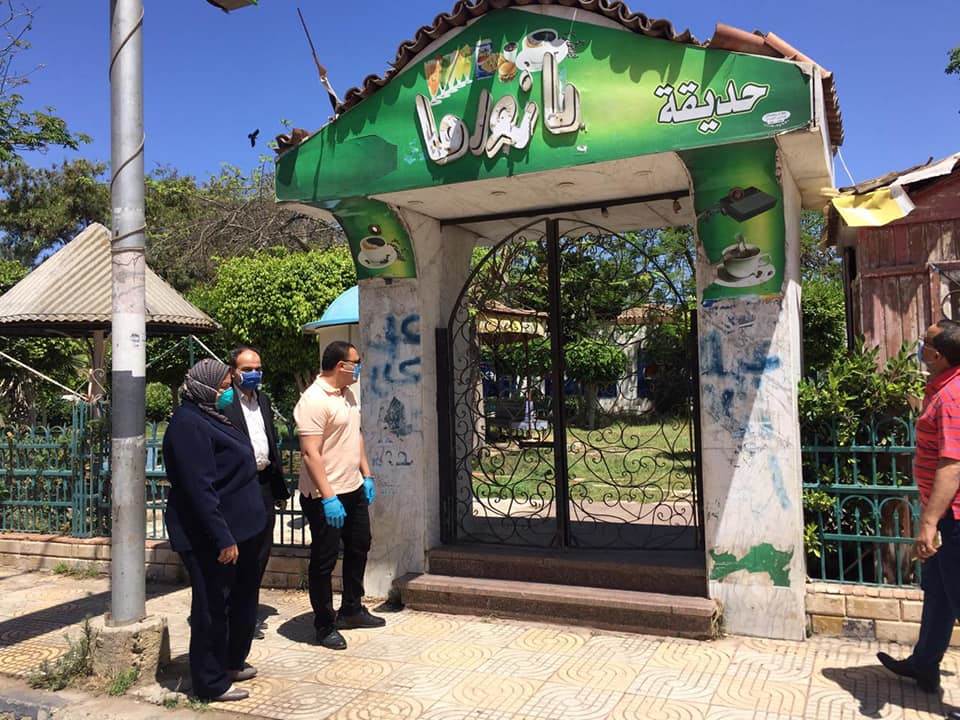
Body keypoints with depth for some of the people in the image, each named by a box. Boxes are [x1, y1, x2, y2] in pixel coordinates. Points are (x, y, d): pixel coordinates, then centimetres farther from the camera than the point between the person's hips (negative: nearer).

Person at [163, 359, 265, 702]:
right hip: (211, 535, -10)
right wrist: (222, 538, -25)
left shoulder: (209, 417, 12)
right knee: (212, 606, 3)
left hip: (238, 528, 10)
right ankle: (211, 683, 18)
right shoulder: (189, 424, -19)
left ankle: (231, 662, 37)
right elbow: (199, 488, -25)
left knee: (241, 598, 20)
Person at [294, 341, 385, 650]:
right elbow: (310, 454, -24)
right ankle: (325, 626, 18)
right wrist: (328, 498, -27)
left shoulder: (348, 394, 9)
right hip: (326, 496, -9)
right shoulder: (314, 400, -20)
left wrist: (366, 475, 15)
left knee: (358, 548, 20)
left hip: (353, 489, 10)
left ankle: (351, 611, 37)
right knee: (324, 561, 4)